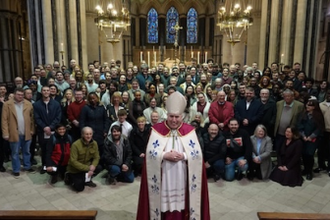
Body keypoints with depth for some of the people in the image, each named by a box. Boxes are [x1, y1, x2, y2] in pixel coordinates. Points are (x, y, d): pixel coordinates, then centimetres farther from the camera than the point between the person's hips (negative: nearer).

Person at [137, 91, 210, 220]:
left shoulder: (189, 130, 1)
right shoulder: (157, 129, -2)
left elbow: (197, 154, -4)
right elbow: (150, 153, -7)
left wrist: (183, 156, -18)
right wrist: (165, 155, -18)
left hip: (182, 176, 1)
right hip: (163, 176, 0)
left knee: (180, 203, 8)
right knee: (164, 203, 7)